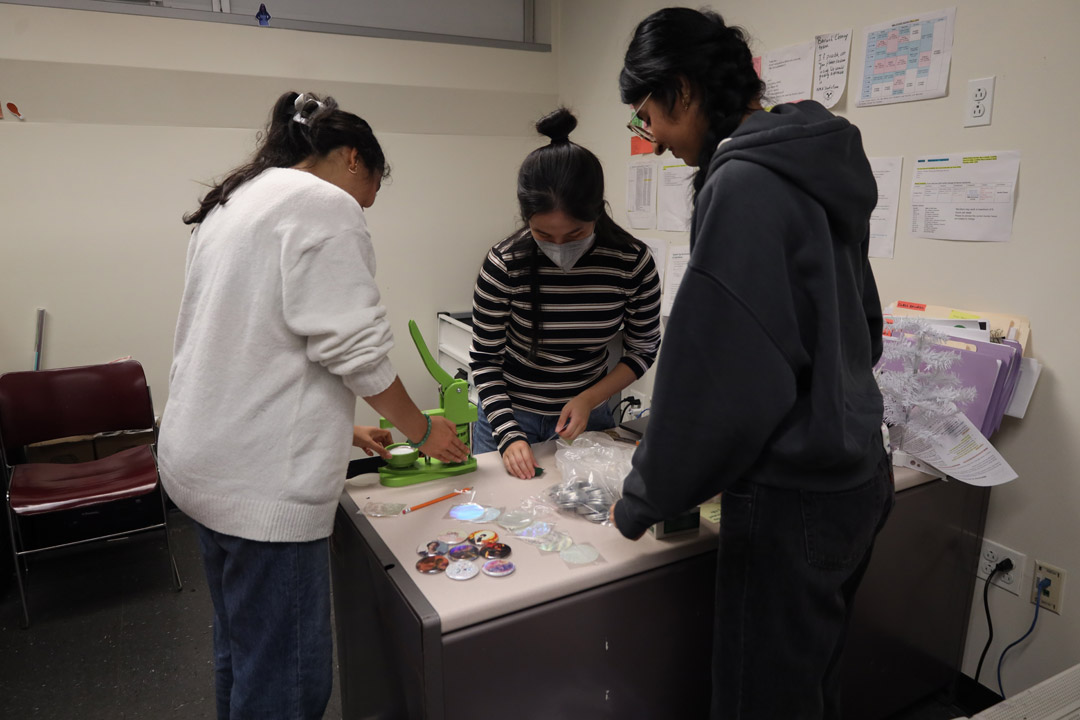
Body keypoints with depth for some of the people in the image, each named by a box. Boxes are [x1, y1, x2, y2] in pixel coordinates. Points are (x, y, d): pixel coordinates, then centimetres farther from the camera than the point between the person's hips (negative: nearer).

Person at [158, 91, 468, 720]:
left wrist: (334, 425, 23)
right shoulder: (326, 204, -10)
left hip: (204, 461, 10)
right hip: (264, 478, -10)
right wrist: (421, 429, 0)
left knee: (242, 652, 23)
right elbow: (352, 346, -16)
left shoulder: (232, 203, 19)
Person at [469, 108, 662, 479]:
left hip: (588, 419, 1)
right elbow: (485, 360, -11)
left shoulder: (633, 263, -15)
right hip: (510, 417, -1)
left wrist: (589, 399, -14)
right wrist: (510, 436, -21)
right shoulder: (505, 265, -18)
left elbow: (642, 350, -2)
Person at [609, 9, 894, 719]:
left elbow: (716, 374, -22)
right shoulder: (820, 167, 9)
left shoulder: (742, 186, -20)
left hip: (794, 499, -9)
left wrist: (644, 501, -10)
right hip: (858, 472, 9)